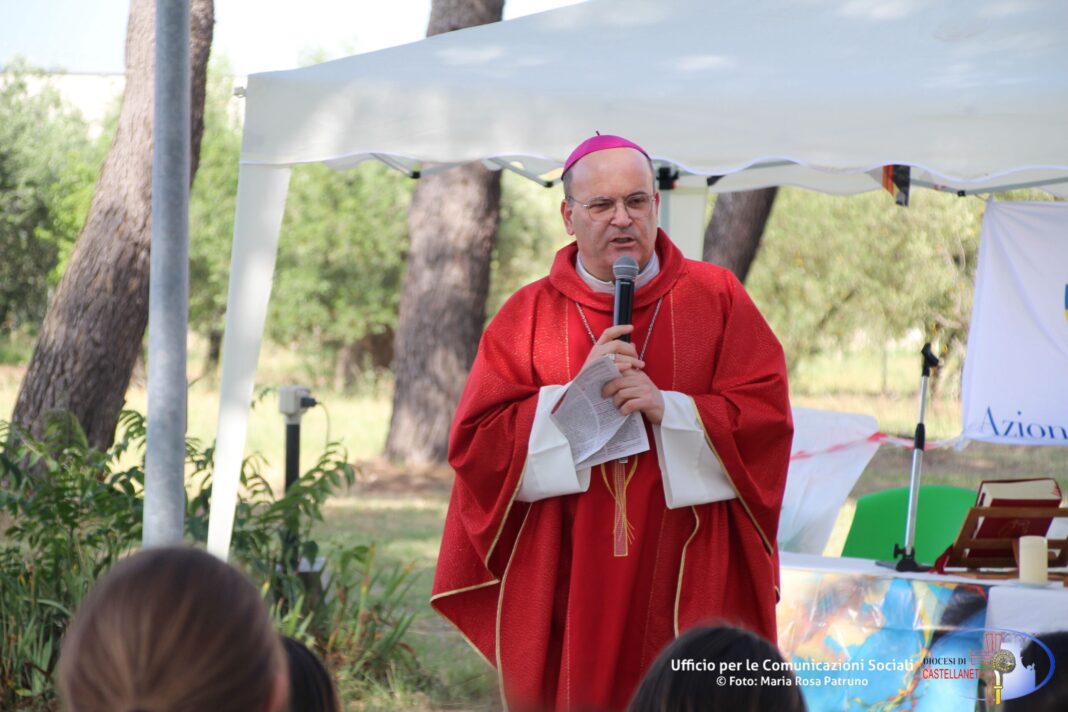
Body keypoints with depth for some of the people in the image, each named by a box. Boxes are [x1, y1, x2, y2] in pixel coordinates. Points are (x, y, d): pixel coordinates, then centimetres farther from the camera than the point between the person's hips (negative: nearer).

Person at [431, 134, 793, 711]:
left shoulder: (717, 298, 5)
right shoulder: (527, 316, 5)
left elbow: (767, 416, -3)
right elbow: (474, 443, -2)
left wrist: (667, 408, -16)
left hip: (690, 585, 0)